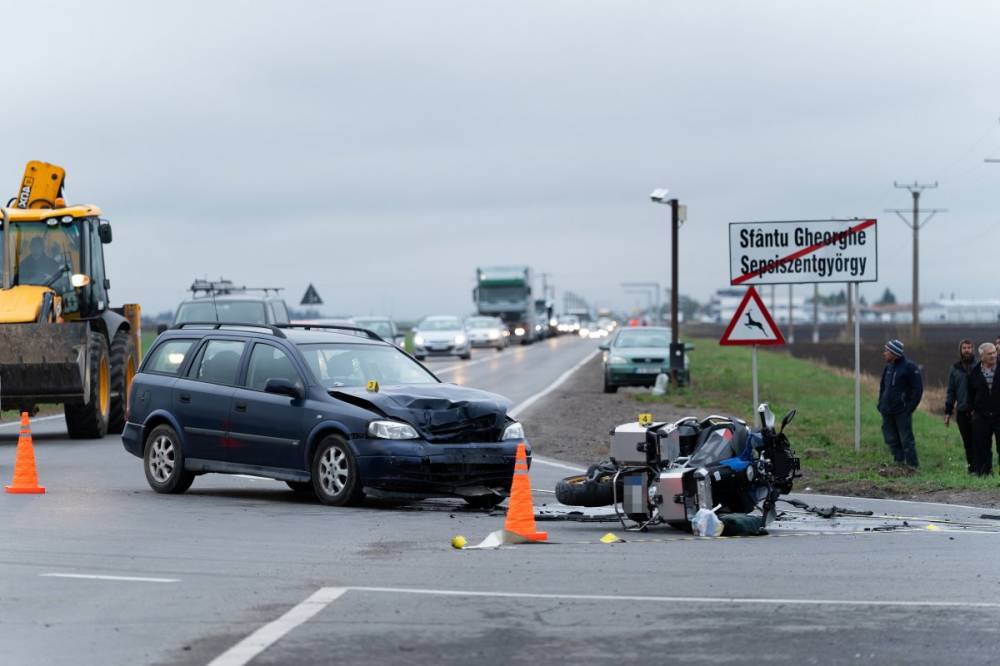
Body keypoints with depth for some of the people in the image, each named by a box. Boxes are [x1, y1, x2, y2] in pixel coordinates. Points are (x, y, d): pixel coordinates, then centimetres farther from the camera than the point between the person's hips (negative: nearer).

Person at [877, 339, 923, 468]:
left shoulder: (909, 367, -9)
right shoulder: (889, 367, 13)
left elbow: (917, 389, -10)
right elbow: (883, 386, 22)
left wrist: (910, 407, -15)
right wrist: (880, 404, 11)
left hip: (902, 411, -7)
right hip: (887, 411, 7)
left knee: (906, 439, -5)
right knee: (891, 438, 7)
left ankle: (912, 465, 1)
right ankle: (899, 461, 14)